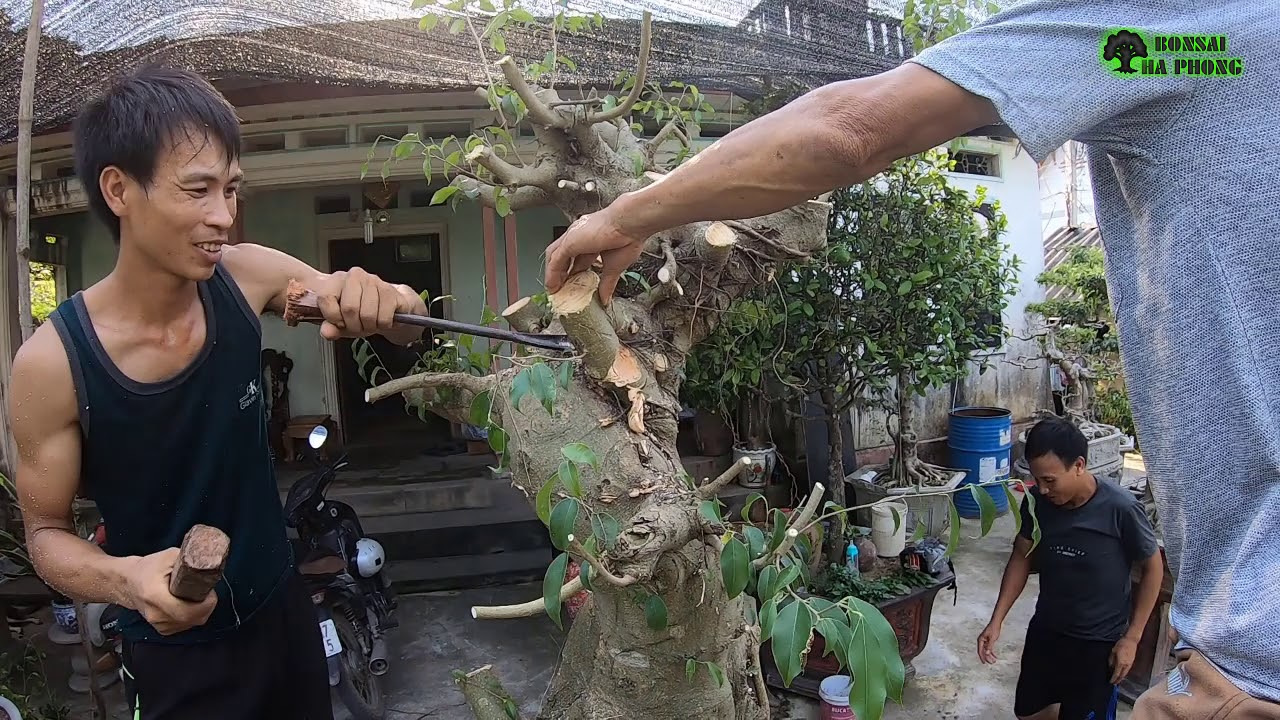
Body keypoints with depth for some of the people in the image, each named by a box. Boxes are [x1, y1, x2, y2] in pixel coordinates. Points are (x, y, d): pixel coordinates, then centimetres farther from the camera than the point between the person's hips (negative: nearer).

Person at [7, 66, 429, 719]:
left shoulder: (247, 277, -15)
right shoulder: (50, 362, -23)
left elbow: (407, 328, -6)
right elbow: (46, 531, -10)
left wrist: (386, 302, -30)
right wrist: (128, 579, -32)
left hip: (283, 610, 4)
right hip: (174, 659, -3)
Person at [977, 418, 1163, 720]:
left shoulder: (1121, 509, -25)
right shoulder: (1037, 501, -12)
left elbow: (1153, 569, -11)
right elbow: (1021, 557, 0)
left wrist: (1131, 638, -10)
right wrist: (996, 621, -6)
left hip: (1098, 642, -5)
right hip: (1045, 629, 5)